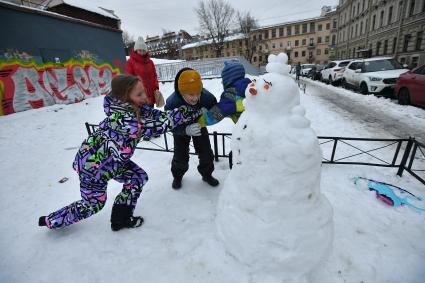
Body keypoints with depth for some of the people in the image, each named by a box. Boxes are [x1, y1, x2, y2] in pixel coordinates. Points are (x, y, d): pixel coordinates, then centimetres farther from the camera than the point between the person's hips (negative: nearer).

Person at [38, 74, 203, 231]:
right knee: (94, 203, 13)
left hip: (112, 160, 8)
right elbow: (157, 126, -39)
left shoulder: (137, 108, -12)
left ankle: (121, 220, 24)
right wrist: (188, 112, -34)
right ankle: (52, 221, 41)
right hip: (92, 163, -7)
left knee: (139, 178, 5)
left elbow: (157, 115, -14)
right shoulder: (122, 117, -36)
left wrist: (192, 114, -22)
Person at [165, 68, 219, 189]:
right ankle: (177, 176, 36)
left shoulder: (207, 97, -36)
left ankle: (207, 174, 34)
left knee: (206, 153, 5)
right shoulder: (172, 102, -39)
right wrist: (186, 130, -52)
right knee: (180, 156, 5)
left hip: (199, 126, 2)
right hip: (180, 130, -1)